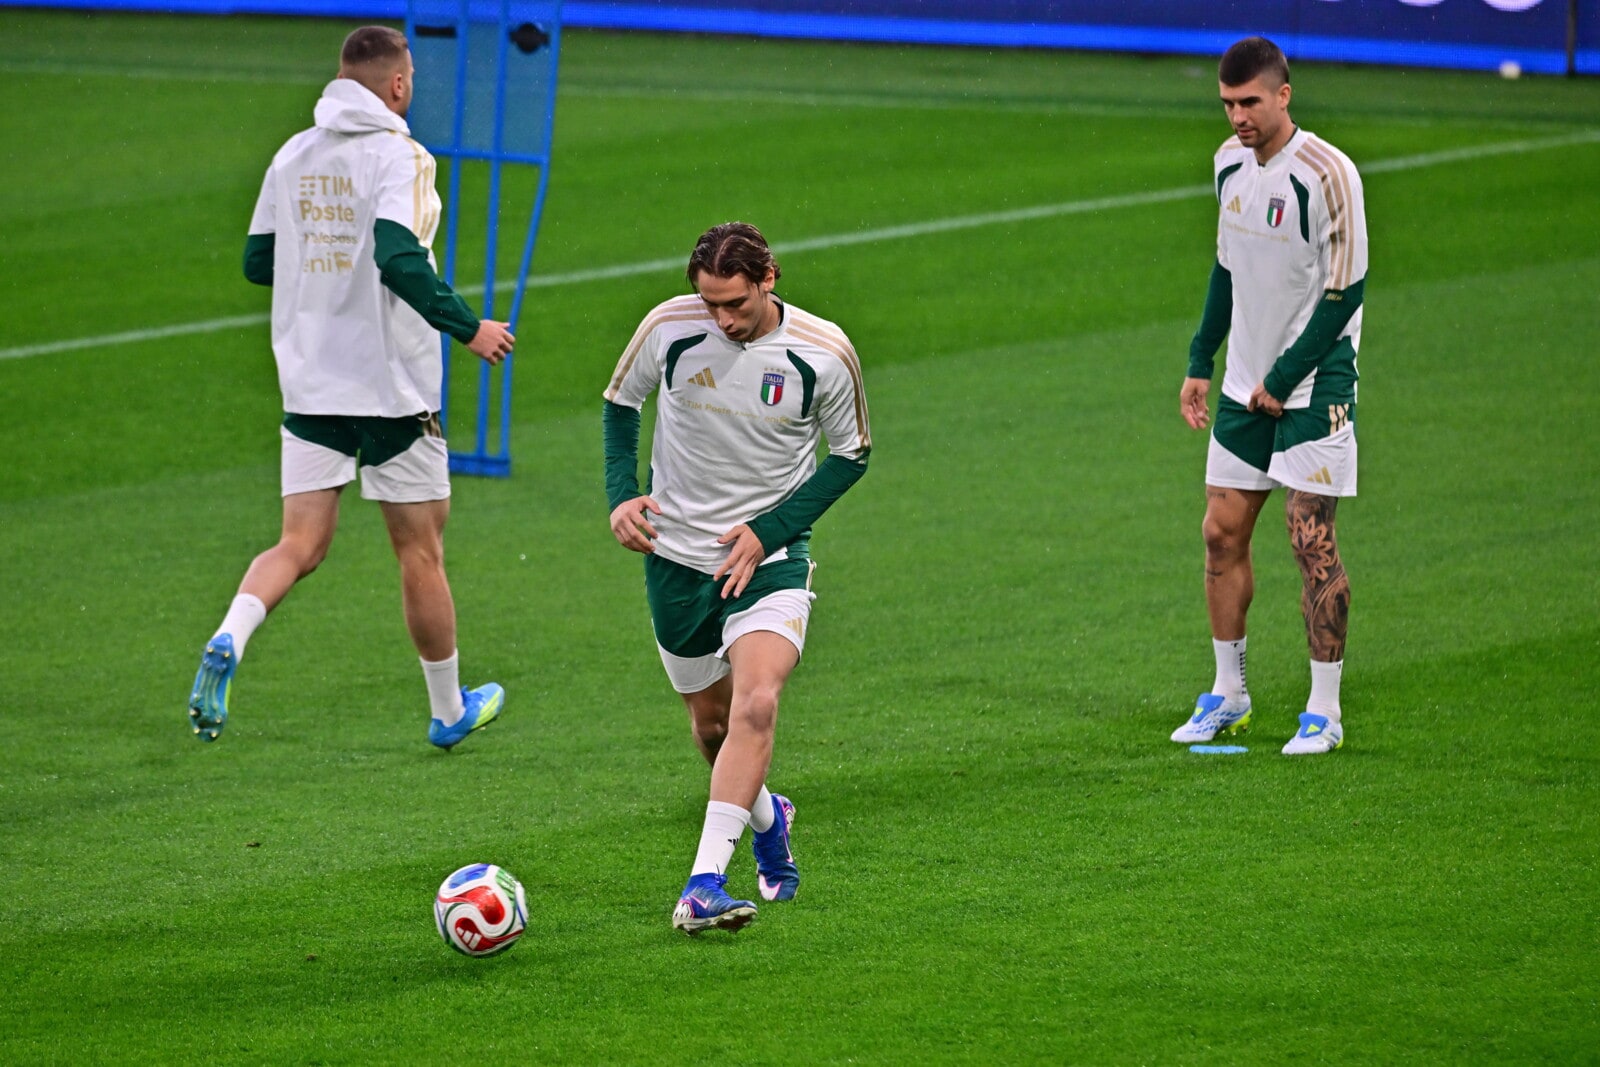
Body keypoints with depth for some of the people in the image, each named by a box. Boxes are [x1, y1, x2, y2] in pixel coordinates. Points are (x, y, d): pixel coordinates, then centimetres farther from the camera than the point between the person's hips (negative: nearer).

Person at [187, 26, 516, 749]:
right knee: (421, 551, 9)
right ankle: (449, 711, 21)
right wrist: (468, 328, -16)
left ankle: (227, 642, -24)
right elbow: (399, 256, -25)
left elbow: (258, 262, 14)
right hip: (393, 387, -5)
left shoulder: (293, 156, 8)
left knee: (300, 545, 5)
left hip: (308, 384, 5)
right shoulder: (397, 154, -11)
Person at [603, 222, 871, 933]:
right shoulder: (669, 328, -11)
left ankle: (703, 885, -28)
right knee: (710, 722, 12)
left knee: (755, 705, -23)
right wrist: (621, 494, -5)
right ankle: (767, 819, 44)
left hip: (771, 557, -2)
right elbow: (620, 400, 9)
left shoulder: (823, 353, -14)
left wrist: (769, 532, -10)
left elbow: (851, 454, 1)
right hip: (675, 555, 2)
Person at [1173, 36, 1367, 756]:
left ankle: (1325, 712, 0)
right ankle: (1228, 695, 19)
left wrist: (1283, 380, -14)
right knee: (1223, 534, 7)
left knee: (1312, 541, -7)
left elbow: (1345, 289, -15)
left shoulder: (1326, 174, -17)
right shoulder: (1231, 161, 6)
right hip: (1244, 383, 7)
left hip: (1312, 384, -7)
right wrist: (1200, 361, 13)